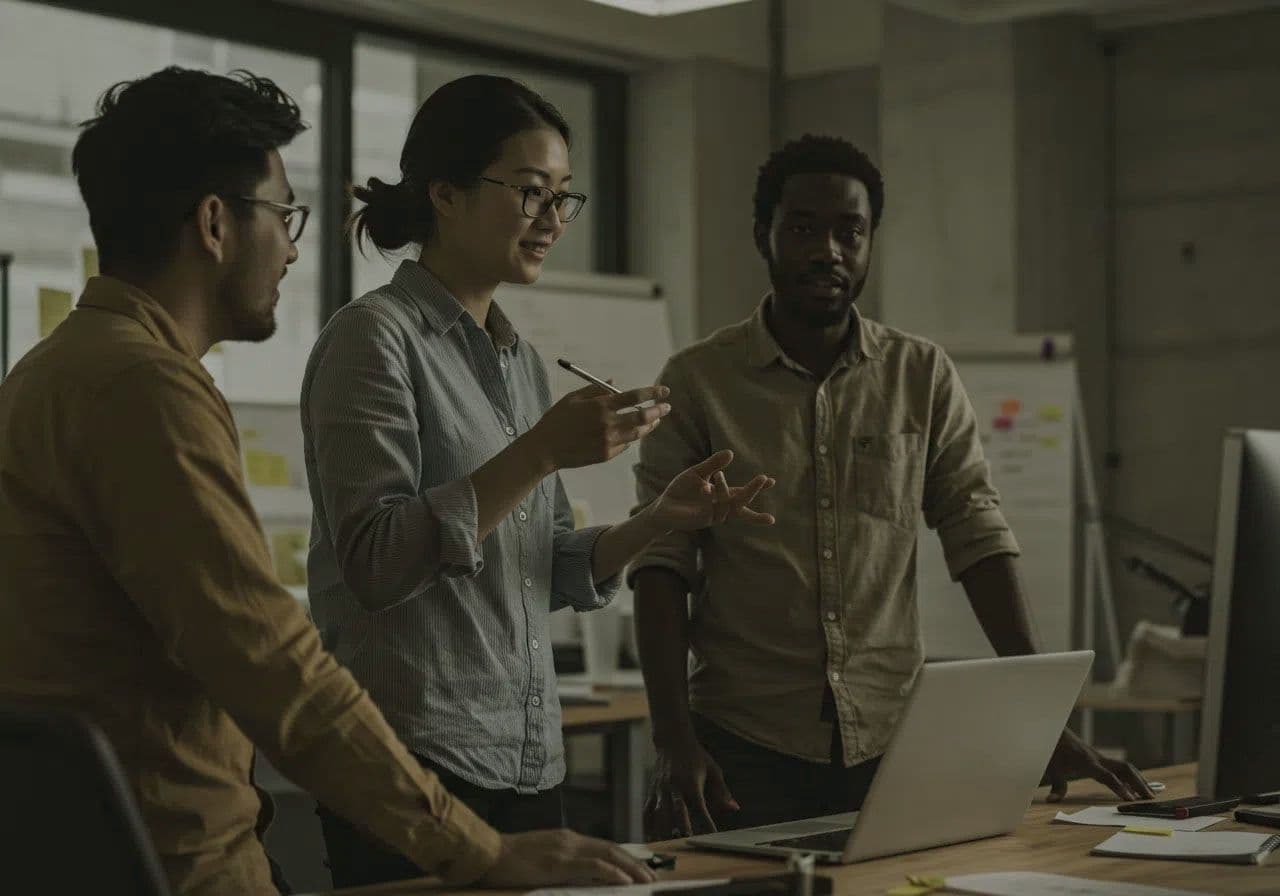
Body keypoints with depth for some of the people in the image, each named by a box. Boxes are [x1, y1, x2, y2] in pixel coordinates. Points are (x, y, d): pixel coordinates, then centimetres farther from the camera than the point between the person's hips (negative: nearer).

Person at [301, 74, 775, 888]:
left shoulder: (521, 359, 13)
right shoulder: (375, 337, -8)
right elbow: (375, 563, -18)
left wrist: (661, 519, -1)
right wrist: (543, 451, -22)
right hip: (418, 759, -7)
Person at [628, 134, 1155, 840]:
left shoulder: (924, 377, 6)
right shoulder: (697, 380, 0)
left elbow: (978, 536, 2)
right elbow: (662, 562, -6)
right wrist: (674, 742, -15)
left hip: (893, 737, 2)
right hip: (744, 743, -2)